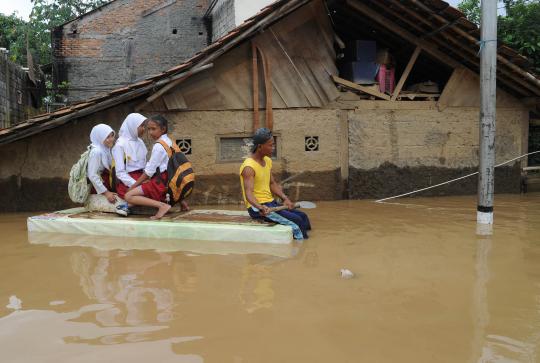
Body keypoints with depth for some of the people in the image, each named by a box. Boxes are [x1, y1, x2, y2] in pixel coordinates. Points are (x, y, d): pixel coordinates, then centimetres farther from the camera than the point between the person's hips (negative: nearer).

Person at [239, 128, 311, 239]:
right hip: (257, 207, -9)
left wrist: (285, 198, -3)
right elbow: (248, 193, -30)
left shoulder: (268, 161, 9)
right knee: (296, 221, -17)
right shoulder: (249, 167, -19)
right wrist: (260, 207, -49)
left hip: (271, 203, 9)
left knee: (303, 216, 3)